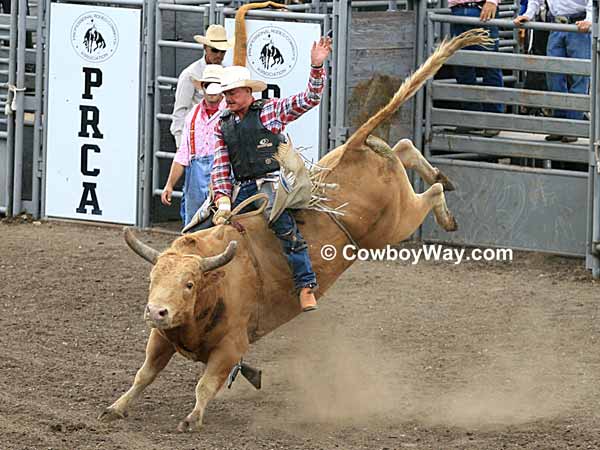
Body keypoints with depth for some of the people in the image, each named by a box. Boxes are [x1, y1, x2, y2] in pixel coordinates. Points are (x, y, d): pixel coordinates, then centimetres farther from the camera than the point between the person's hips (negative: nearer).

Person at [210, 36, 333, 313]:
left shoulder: (271, 111, 5)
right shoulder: (222, 125, 16)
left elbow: (310, 99, -1)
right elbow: (220, 166, 10)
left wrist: (316, 66, -16)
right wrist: (223, 201, -4)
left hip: (272, 181, -6)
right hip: (242, 188, 6)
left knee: (283, 224, -29)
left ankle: (306, 285, -30)